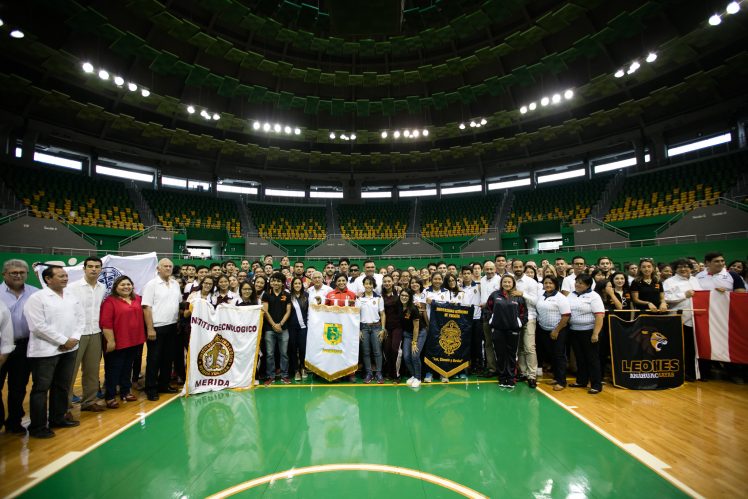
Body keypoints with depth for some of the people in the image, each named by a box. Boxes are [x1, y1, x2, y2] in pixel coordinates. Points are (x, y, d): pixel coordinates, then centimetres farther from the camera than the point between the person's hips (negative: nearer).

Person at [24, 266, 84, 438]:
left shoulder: (72, 297, 9)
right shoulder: (37, 298, -10)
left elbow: (81, 319, 9)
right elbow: (38, 326, -16)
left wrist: (74, 338, -7)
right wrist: (63, 341, -15)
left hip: (69, 349, 6)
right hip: (45, 351, -6)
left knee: (62, 386, 15)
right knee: (41, 389, 4)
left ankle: (58, 418, 30)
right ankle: (37, 426, 16)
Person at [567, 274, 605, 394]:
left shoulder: (593, 296, -9)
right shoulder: (571, 295, 10)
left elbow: (600, 316, -15)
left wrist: (595, 333, -21)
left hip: (588, 331, -6)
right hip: (573, 331, 6)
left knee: (592, 358, 1)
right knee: (579, 357, 14)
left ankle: (596, 385, 8)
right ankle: (581, 381, 24)